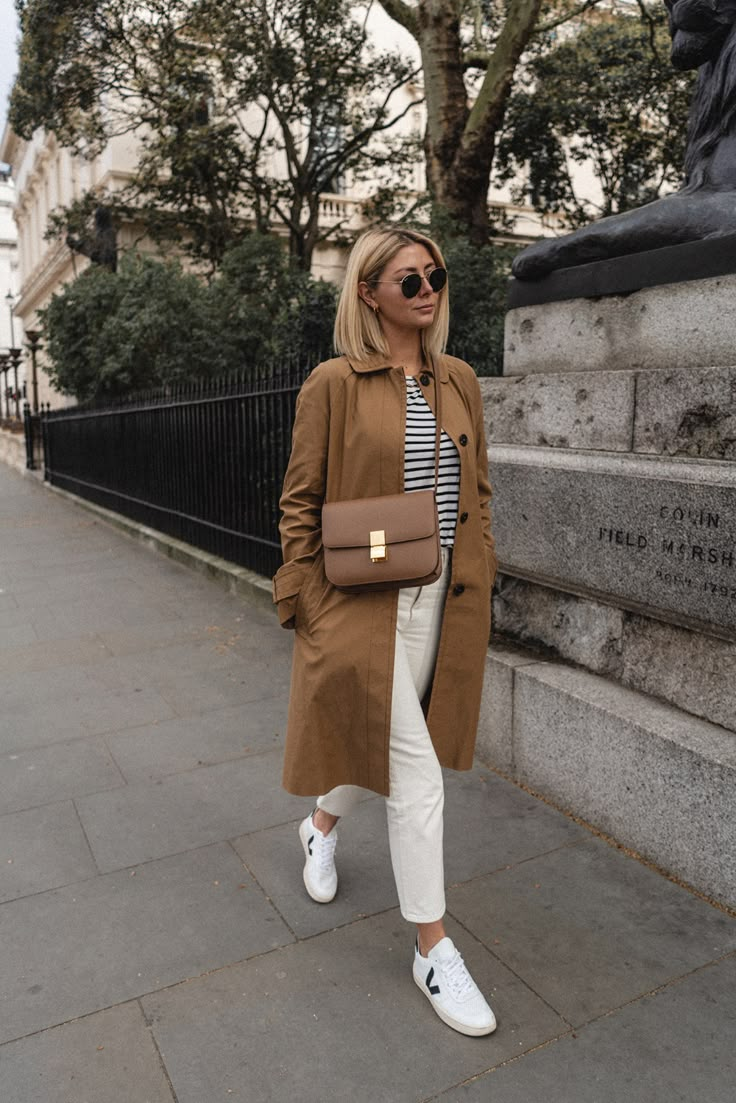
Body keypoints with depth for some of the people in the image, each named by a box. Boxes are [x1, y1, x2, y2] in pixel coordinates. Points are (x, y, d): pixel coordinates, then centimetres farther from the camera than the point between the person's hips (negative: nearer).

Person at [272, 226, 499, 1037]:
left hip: (443, 601, 6)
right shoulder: (334, 384, -8)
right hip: (365, 604, -6)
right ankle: (433, 949, 20)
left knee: (385, 746, 20)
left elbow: (478, 491, 13)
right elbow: (299, 503, -5)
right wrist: (304, 606, -8)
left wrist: (476, 582, 8)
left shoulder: (458, 381, 8)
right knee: (416, 773, -1)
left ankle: (322, 827, 52)